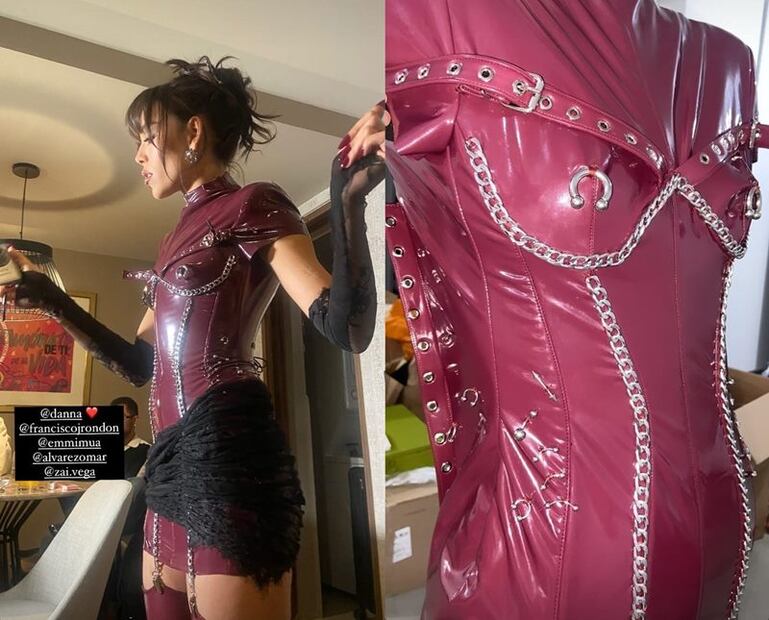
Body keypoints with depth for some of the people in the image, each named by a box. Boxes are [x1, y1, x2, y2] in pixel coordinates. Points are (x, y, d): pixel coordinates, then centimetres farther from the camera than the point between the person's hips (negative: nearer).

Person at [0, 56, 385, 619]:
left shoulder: (251, 206, -4)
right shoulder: (187, 234, 21)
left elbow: (348, 331, -17)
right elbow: (139, 364, 23)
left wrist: (348, 201, -30)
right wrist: (51, 299, 18)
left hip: (228, 451, -9)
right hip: (175, 458, 9)